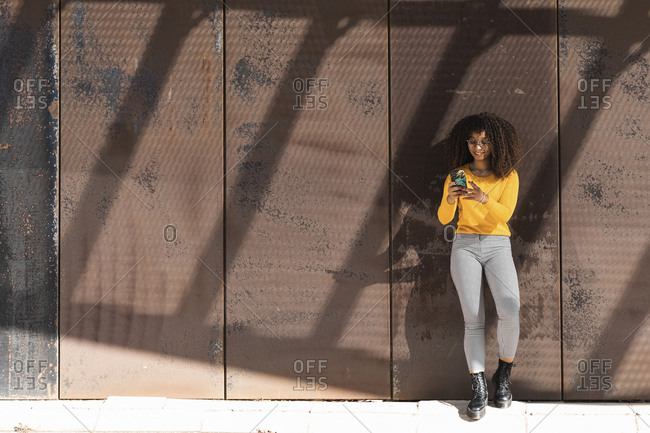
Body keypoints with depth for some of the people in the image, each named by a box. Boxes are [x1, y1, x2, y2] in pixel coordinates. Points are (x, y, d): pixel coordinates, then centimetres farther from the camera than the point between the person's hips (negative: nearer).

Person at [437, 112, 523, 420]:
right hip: (465, 246, 1)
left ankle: (504, 374, -2)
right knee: (473, 319, -10)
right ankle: (479, 389, -8)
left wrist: (484, 199, -29)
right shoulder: (457, 175, 6)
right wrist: (449, 199, -22)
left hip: (498, 247, -1)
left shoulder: (508, 176, 5)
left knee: (509, 310, -23)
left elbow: (505, 214, -10)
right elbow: (443, 218, 0)